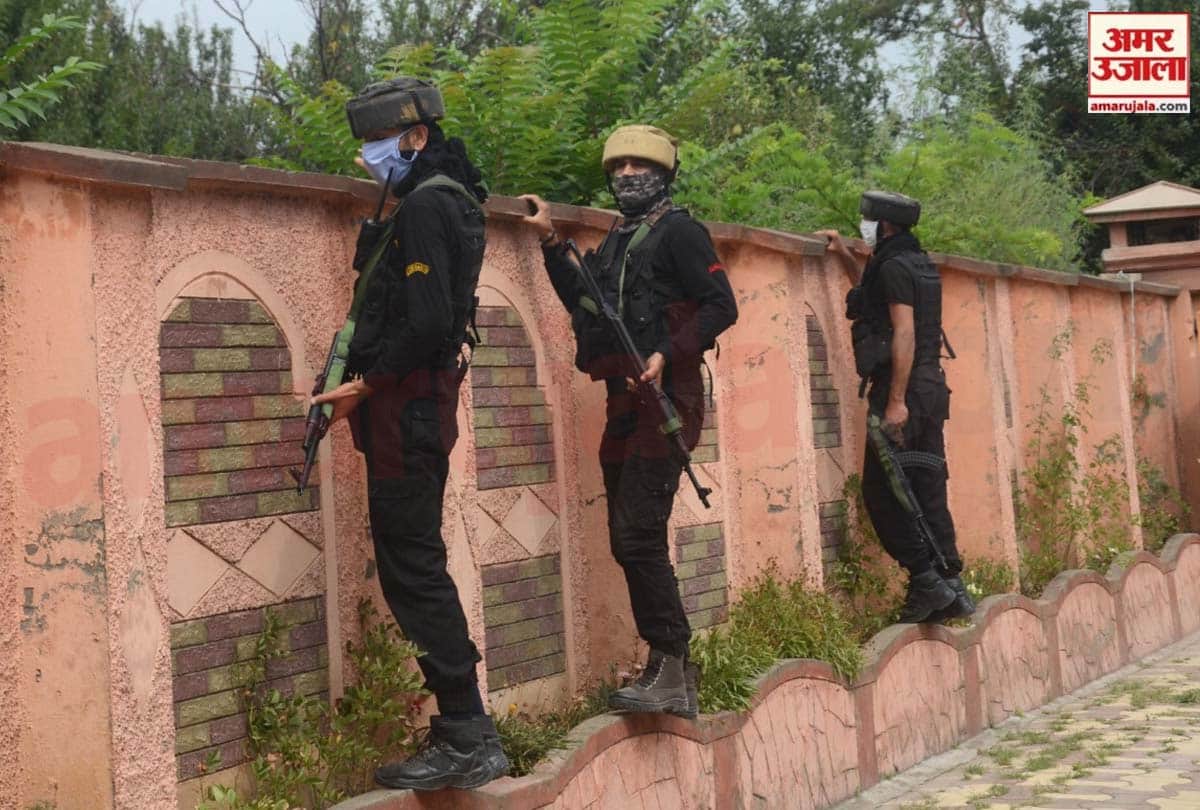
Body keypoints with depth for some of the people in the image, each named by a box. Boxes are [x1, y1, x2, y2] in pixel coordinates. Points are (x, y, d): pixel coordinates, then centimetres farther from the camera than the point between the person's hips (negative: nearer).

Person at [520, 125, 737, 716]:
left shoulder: (677, 230, -5)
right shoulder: (617, 240, 20)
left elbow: (721, 306, -11)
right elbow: (582, 304, 24)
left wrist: (667, 354, -21)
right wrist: (550, 240, 18)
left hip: (662, 398, -9)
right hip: (625, 402, 9)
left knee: (637, 535, -15)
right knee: (629, 541, 9)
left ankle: (668, 671, -8)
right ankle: (674, 682, 16)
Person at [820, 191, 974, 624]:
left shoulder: (894, 266, -11)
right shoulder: (919, 263, 17)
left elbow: (904, 333, -19)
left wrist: (896, 401, -22)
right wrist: (846, 258, 33)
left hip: (904, 391, -9)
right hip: (930, 388, 9)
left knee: (881, 491, -3)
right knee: (928, 491, 9)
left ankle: (926, 580, -5)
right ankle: (951, 586, 10)